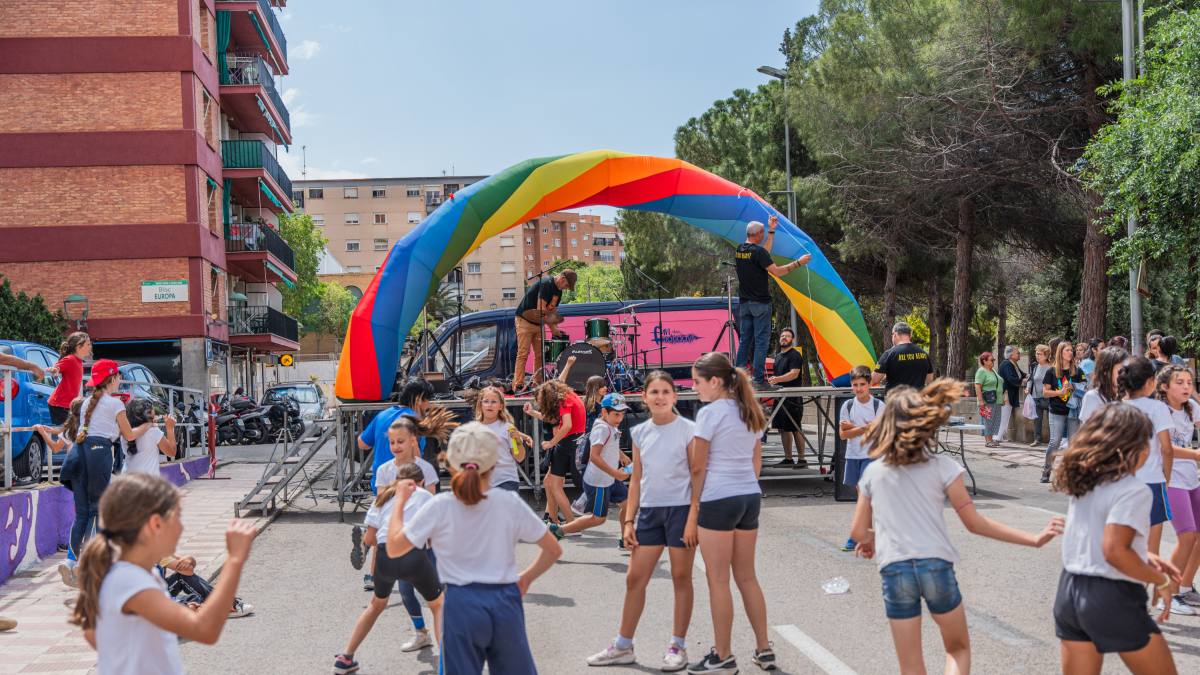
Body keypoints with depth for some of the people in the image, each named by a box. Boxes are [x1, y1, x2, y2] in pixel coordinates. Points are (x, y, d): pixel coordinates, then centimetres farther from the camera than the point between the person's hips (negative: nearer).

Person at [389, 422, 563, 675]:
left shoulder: (439, 507, -8)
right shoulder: (510, 503, -2)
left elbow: (394, 546, 0)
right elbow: (553, 550, 3)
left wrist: (400, 500, 11)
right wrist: (525, 579, 16)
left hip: (462, 605, -1)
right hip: (505, 602, 2)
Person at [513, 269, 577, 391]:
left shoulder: (558, 291, 10)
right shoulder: (546, 283, -19)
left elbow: (552, 312, 16)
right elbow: (541, 308, -24)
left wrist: (556, 328, 0)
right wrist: (552, 327, -21)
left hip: (538, 324, 9)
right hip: (524, 321, -9)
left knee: (540, 354, 5)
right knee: (523, 353, -13)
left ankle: (537, 384, 11)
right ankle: (518, 385, -13)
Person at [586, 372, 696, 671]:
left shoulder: (688, 430, -5)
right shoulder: (640, 433, 8)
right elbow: (637, 480, 13)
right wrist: (629, 520, 8)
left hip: (681, 508, -4)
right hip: (650, 511, 4)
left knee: (681, 577, 4)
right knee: (635, 578, 5)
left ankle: (678, 646, 15)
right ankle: (623, 646, 16)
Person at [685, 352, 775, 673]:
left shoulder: (710, 413, -12)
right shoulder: (750, 413, 11)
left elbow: (698, 468, -11)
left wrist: (693, 511, -5)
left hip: (718, 501, -8)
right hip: (751, 497, 8)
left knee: (718, 580, 1)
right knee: (747, 576, 16)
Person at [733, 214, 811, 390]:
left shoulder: (739, 250, 9)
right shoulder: (758, 251, -14)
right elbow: (776, 271, -16)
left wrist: (771, 231, 26)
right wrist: (798, 263, -8)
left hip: (744, 303, 8)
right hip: (760, 304, -8)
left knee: (744, 341, 11)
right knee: (761, 341, -5)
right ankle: (759, 380, -6)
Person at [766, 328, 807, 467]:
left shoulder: (795, 355, -8)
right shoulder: (778, 356, 20)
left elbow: (794, 374, -21)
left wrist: (777, 379, -31)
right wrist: (771, 379, 14)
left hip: (792, 398, -9)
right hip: (780, 397, 9)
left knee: (796, 429, -7)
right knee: (783, 428, 10)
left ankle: (801, 459, -3)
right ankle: (788, 459, 16)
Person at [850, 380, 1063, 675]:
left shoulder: (872, 472, 6)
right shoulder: (942, 467, 0)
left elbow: (858, 532, 8)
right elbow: (974, 523, -3)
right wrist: (1034, 539, 0)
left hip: (894, 571, 1)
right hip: (937, 567, -1)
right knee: (958, 648, 21)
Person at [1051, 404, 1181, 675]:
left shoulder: (1082, 482, 8)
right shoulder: (1132, 492, -15)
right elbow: (1114, 552, -23)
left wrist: (1143, 555, 14)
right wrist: (1160, 581, -10)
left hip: (1069, 591, 8)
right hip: (1112, 601, -7)